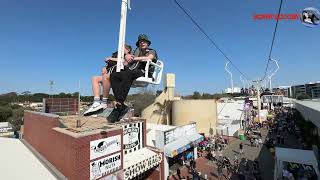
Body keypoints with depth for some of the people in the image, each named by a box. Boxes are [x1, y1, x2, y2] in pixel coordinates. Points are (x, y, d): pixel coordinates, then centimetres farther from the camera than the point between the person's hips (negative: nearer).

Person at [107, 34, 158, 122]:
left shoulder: (152, 51, 21)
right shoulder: (137, 50, 36)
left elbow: (148, 58, -2)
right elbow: (127, 56, 25)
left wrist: (134, 58, -4)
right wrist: (127, 56, 1)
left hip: (142, 72, -5)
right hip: (131, 71, 6)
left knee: (127, 74, -37)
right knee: (113, 75, -22)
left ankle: (118, 106, -38)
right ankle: (122, 106, -32)